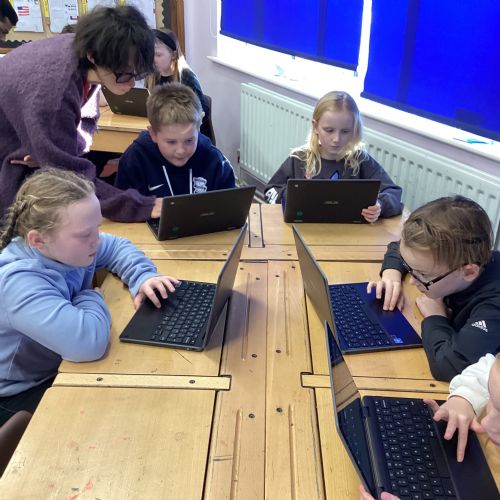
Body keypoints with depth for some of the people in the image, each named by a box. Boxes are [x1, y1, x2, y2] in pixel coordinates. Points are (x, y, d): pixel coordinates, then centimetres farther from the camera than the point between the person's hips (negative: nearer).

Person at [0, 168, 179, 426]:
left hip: (61, 366, 7)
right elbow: (89, 342, -47)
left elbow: (117, 247, 8)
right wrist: (92, 297, -26)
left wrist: (143, 277, -12)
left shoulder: (66, 245, -11)